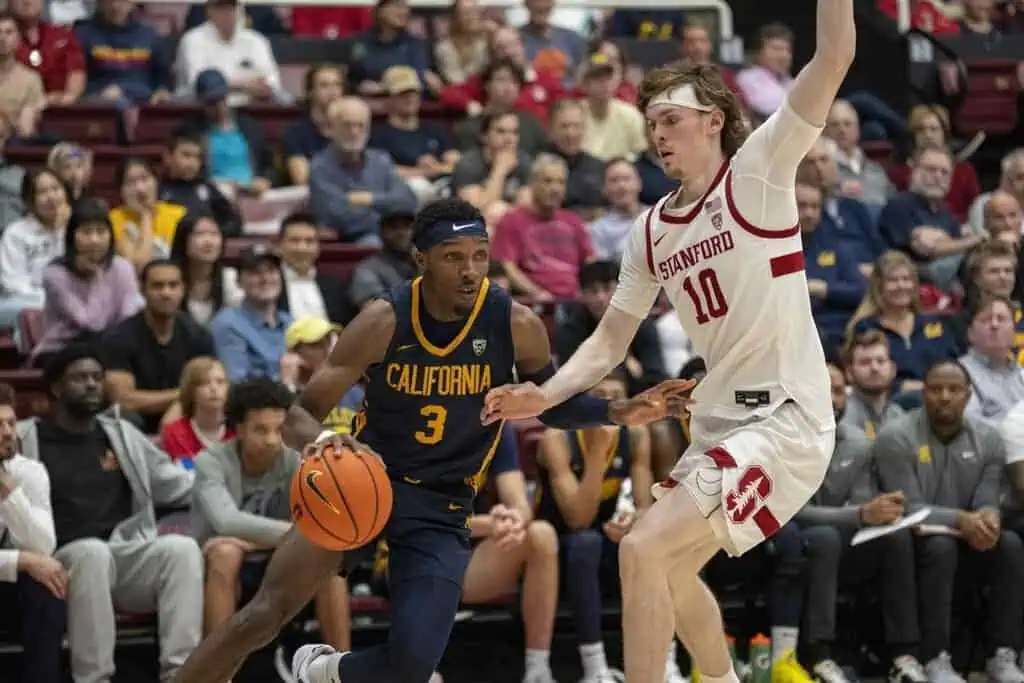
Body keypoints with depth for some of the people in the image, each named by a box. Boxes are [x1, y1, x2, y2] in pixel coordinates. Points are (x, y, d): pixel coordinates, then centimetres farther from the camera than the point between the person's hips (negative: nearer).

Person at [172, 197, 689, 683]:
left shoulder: (516, 325, -11)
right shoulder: (384, 322, -15)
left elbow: (551, 403, 10)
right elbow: (301, 415, -13)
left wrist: (618, 413, -9)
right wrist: (322, 439, -37)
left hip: (441, 508, 1)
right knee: (267, 614, -17)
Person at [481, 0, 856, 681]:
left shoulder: (757, 172, -8)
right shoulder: (652, 232, 10)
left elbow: (835, 57, -19)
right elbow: (611, 341, 13)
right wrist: (545, 396, -3)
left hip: (785, 420, -9)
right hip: (721, 421, 9)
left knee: (644, 549, -19)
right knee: (672, 570, 24)